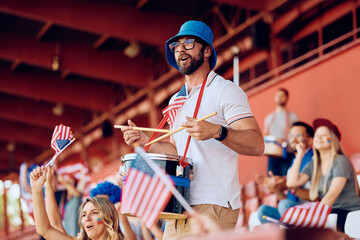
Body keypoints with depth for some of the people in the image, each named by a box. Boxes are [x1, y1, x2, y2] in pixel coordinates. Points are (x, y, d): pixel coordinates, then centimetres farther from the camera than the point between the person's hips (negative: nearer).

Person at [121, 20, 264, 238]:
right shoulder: (176, 100, 19)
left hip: (214, 207, -7)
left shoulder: (226, 91, -6)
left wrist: (217, 131, -33)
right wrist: (145, 141, 10)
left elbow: (257, 145, -16)